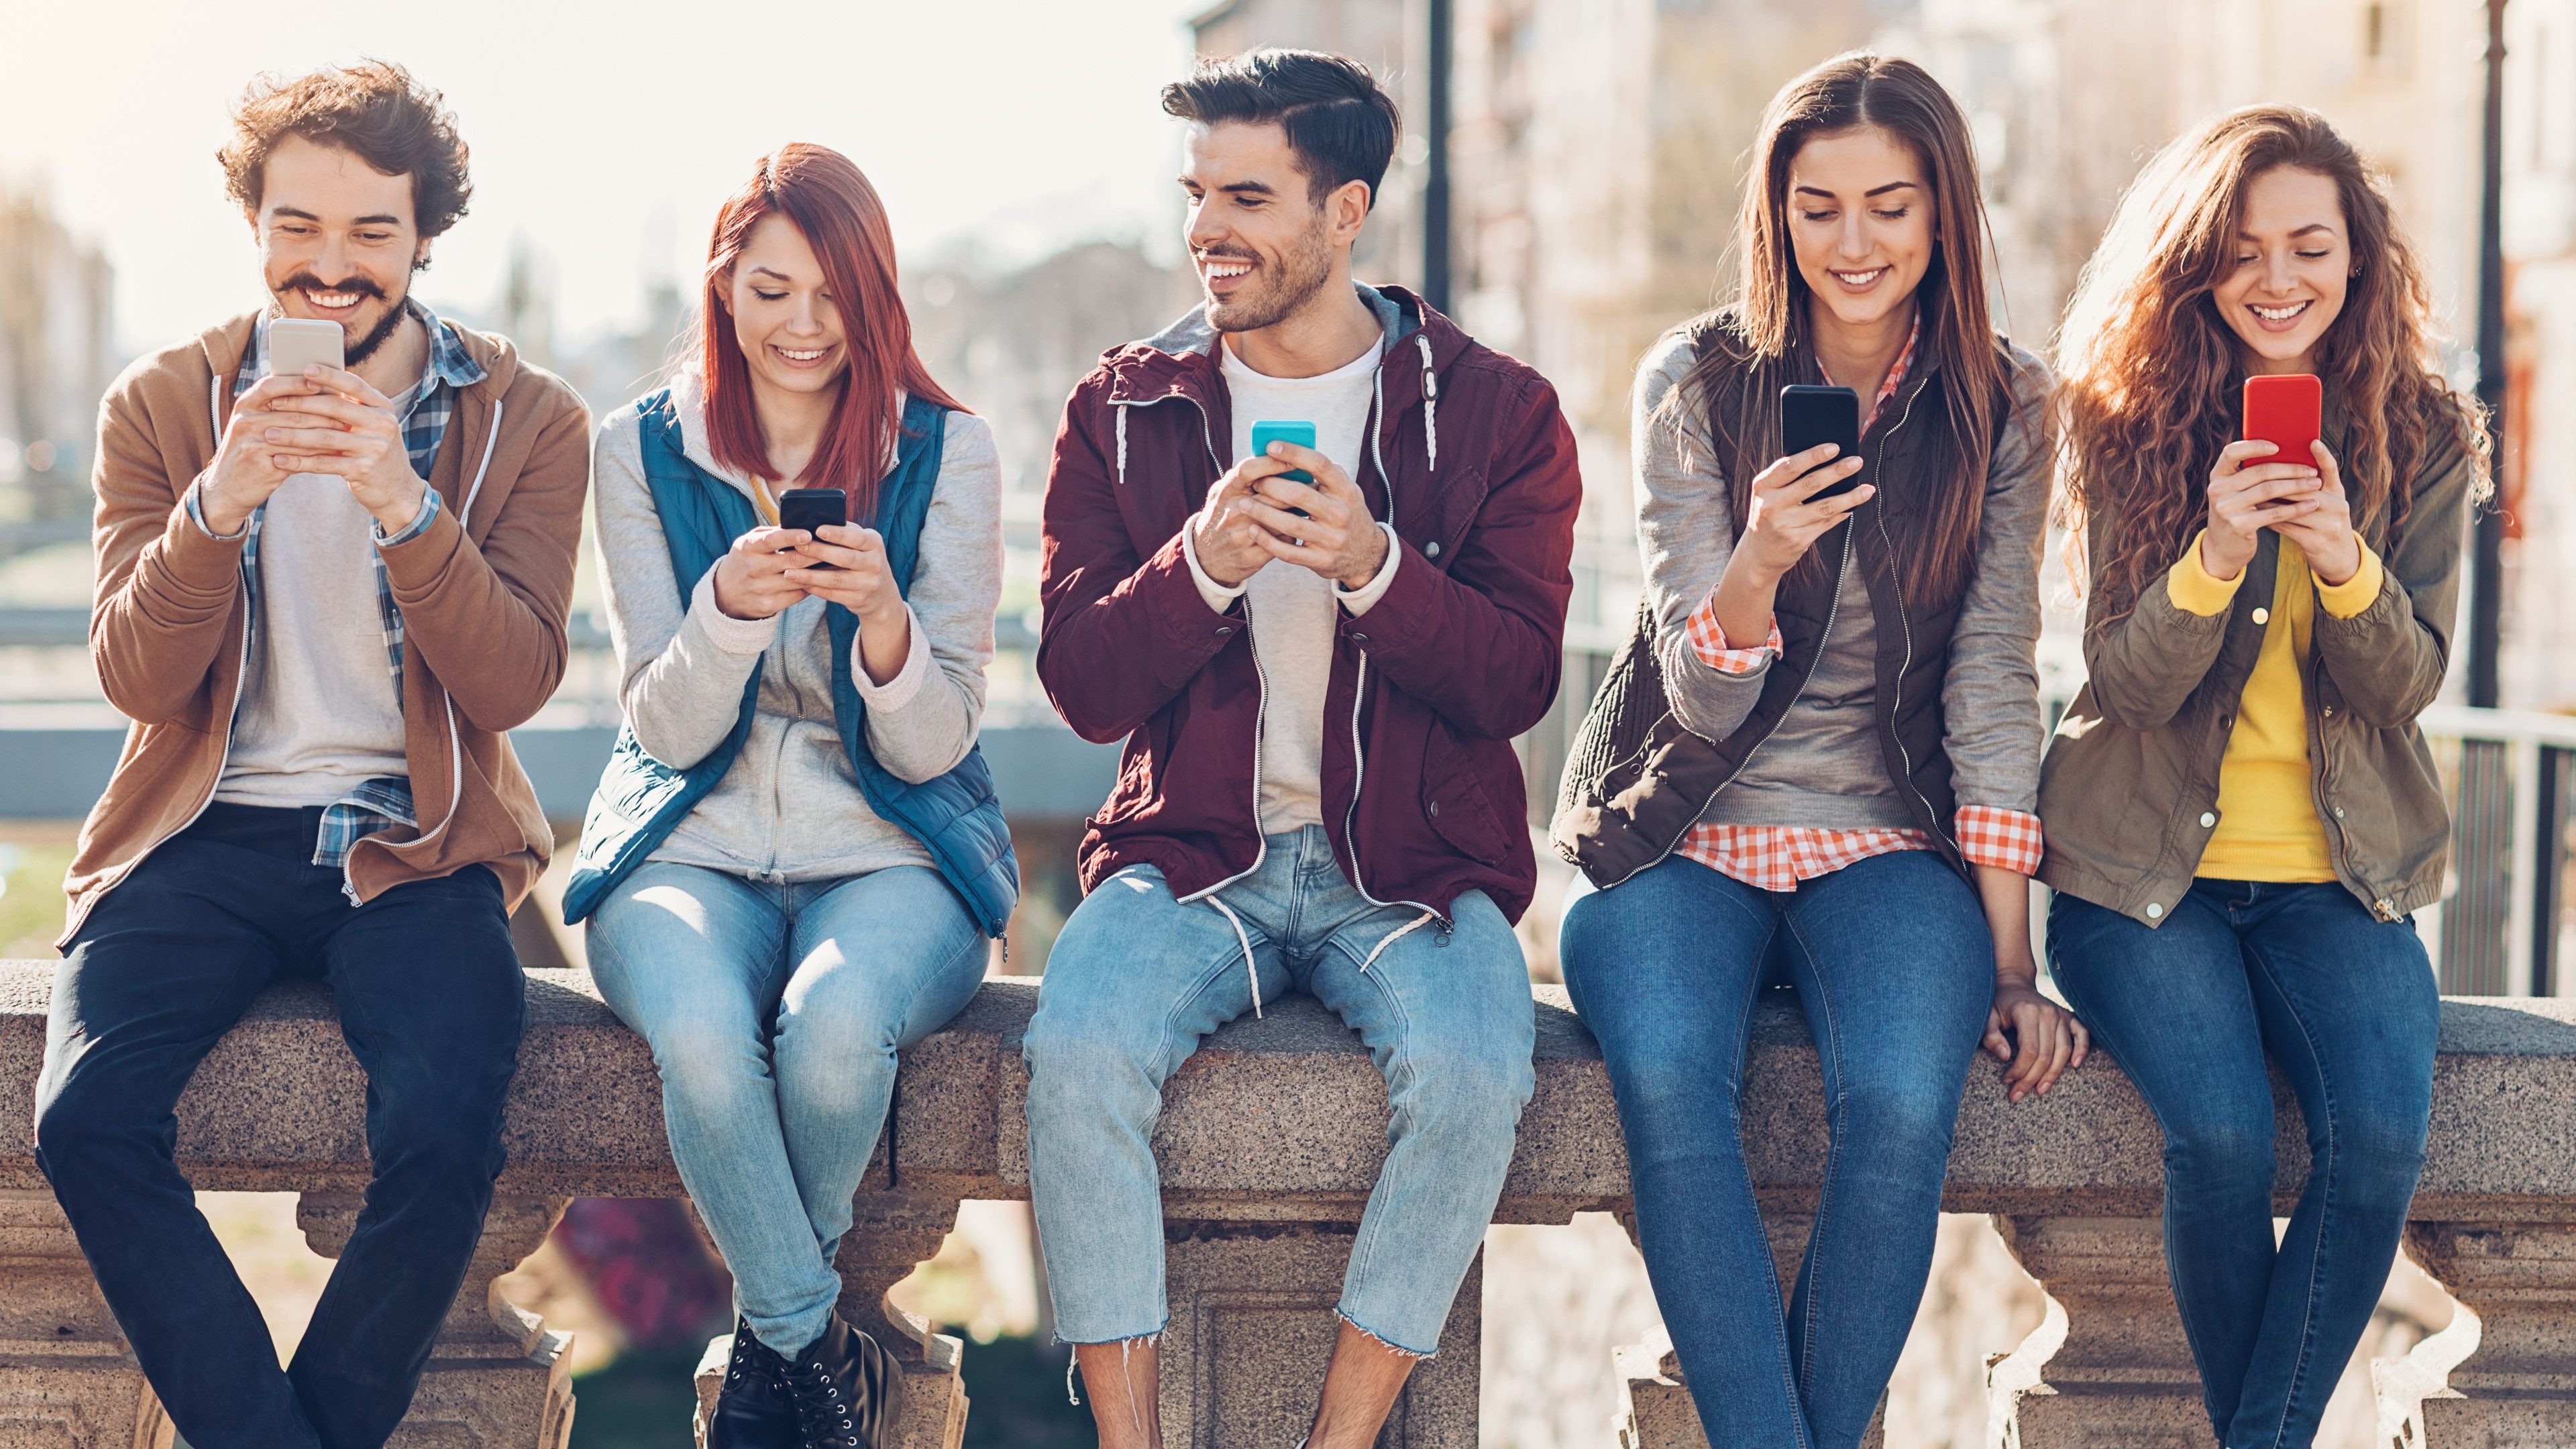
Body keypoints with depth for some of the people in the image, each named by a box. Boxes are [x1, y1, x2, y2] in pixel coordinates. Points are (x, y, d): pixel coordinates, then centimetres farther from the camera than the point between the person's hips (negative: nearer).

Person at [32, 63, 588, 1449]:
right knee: (86, 1117, -25)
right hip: (207, 837, 1)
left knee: (443, 1128, -29)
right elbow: (137, 681, -3)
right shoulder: (163, 405, 6)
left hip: (417, 846, -1)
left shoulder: (524, 420, 3)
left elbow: (515, 684, -7)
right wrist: (217, 507, -21)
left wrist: (405, 508, -22)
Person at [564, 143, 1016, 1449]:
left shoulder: (945, 451, 1)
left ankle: (772, 1340, -6)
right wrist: (729, 607, -23)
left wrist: (884, 620, -25)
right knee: (704, 1036, -34)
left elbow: (932, 746, -4)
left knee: (836, 1029, -34)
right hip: (690, 845, 1)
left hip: (893, 849, 0)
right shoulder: (642, 450, 3)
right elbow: (664, 726, -2)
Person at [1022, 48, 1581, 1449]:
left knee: (1472, 1072, -31)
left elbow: (1514, 685, -4)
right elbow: (1082, 685, 1)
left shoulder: (1496, 411, 3)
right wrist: (1202, 568, -19)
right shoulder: (1124, 410, 7)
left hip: (1414, 863, -1)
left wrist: (1373, 568, -22)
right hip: (1191, 854, 1)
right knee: (1079, 1052, -29)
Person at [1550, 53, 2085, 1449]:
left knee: (1900, 1105, -30)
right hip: (1685, 834, 0)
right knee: (1668, 1082, -32)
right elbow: (1702, 695, -8)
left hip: (1890, 838, 1)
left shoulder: (2002, 406, 2)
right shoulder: (1696, 382, -2)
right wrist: (1757, 562, -31)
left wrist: (2009, 960, -7)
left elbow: (1995, 682, 0)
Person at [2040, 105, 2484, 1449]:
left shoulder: (2420, 438, 4)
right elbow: (2128, 681, -7)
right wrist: (2215, 555, -26)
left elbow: (2406, 684, -2)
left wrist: (2345, 562, -22)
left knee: (2381, 1135, -25)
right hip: (2142, 862, -1)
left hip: (2335, 869, 2)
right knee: (2221, 1133, -26)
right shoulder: (2132, 423, -1)